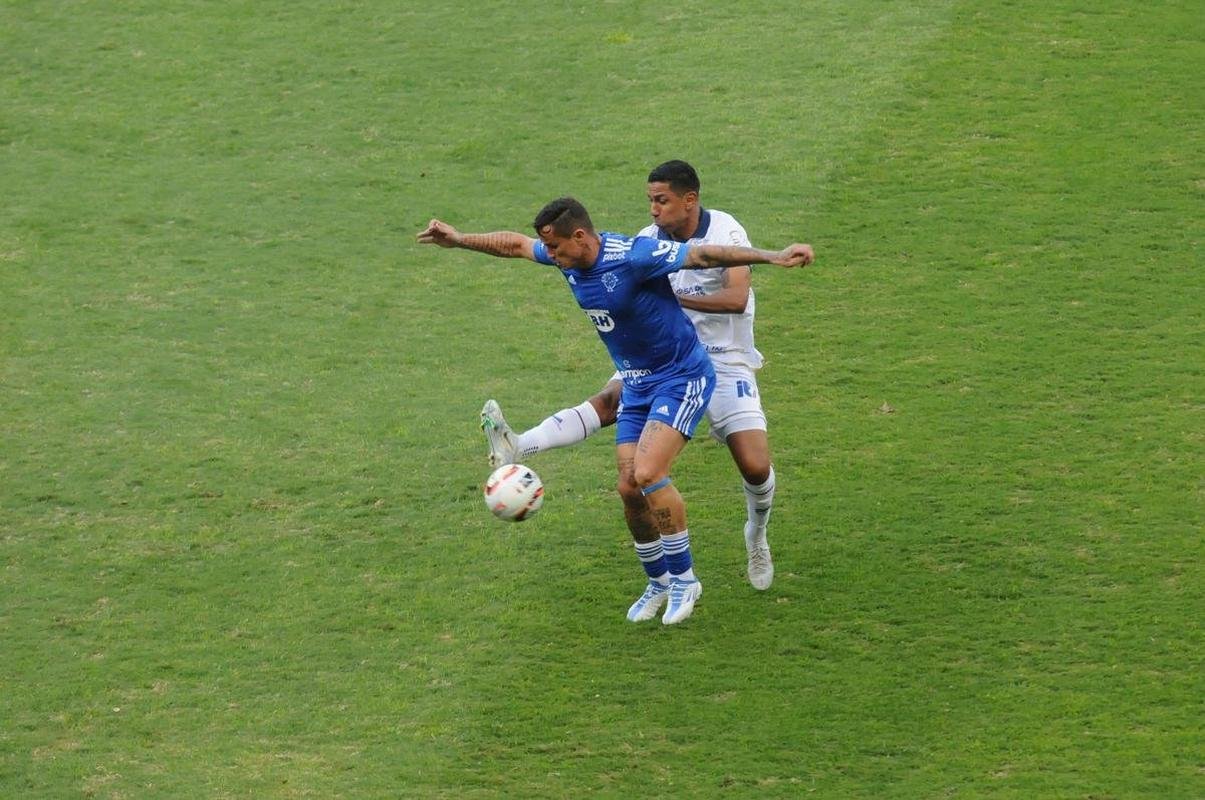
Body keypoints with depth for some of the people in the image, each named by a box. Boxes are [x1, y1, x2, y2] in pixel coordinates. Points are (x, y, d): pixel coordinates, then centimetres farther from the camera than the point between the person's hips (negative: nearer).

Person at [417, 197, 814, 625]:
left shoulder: (633, 255, -26)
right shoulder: (568, 260, -2)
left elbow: (704, 255, -32)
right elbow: (515, 244, 16)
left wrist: (774, 257, -41)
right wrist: (458, 239, 22)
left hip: (682, 377, -8)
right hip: (636, 385, 8)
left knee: (647, 474, -21)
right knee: (629, 489, 2)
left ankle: (684, 578, -5)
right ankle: (659, 583, 22)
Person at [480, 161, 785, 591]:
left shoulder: (725, 232, -14)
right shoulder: (648, 240, 0)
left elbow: (737, 298, -27)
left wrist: (672, 297, -33)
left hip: (725, 361, -3)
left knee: (756, 466, -13)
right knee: (609, 399, -25)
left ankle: (757, 539, 19)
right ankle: (517, 447, -44)